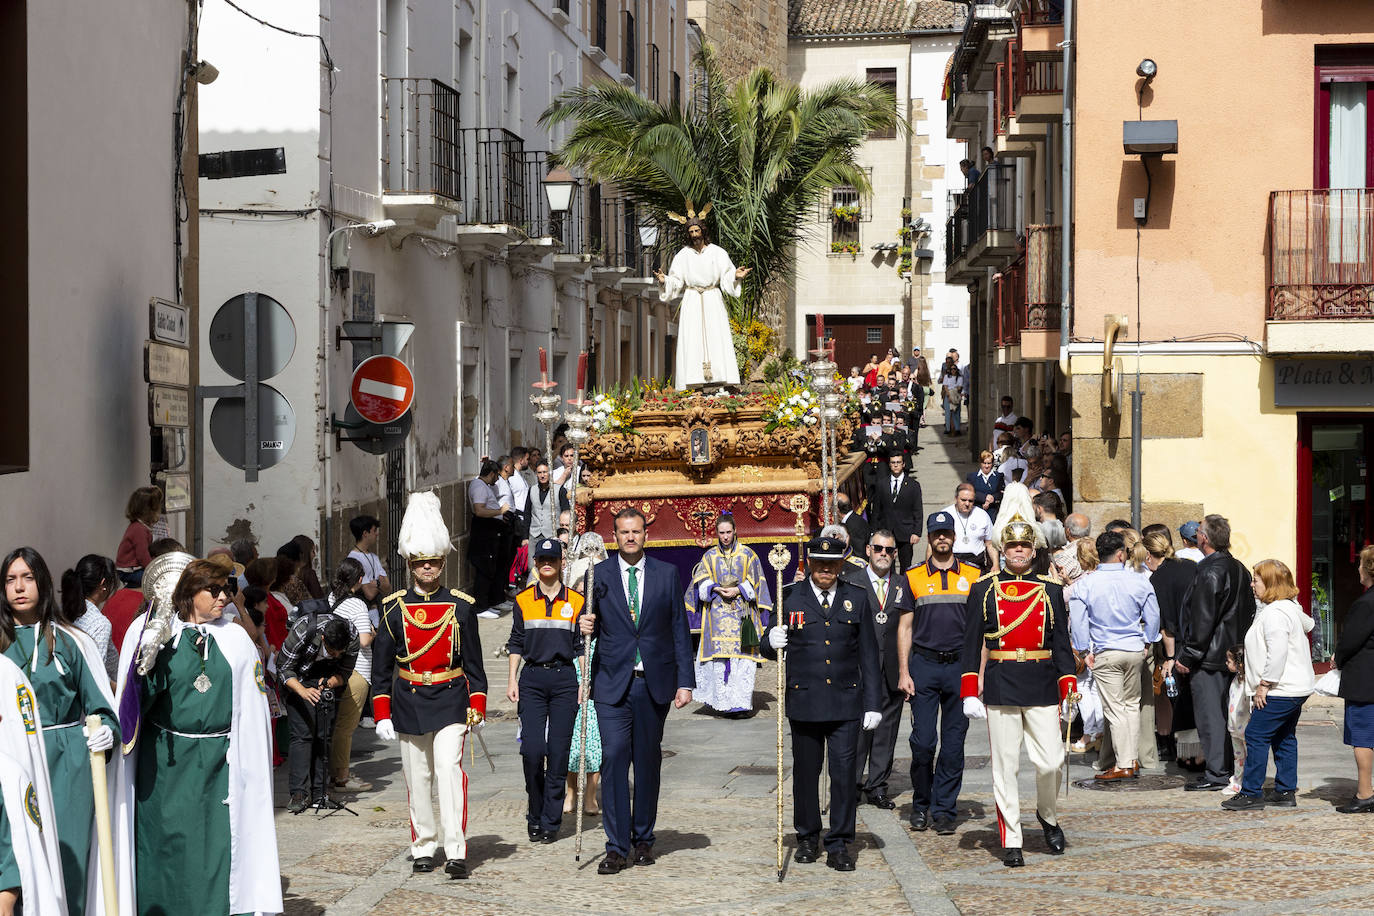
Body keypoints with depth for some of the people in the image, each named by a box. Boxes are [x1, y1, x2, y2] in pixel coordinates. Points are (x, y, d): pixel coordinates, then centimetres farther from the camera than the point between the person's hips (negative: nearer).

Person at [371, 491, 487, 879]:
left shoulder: (461, 606, 2)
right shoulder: (394, 608, 2)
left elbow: (474, 661, 6)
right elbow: (381, 665, 4)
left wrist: (477, 704, -1)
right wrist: (382, 713, 0)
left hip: (451, 701, -2)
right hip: (409, 704, 2)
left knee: (450, 770, -12)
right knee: (417, 777, 7)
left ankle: (456, 852, -13)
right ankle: (423, 847, 18)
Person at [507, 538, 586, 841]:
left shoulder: (576, 601, 5)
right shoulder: (523, 601, 7)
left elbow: (581, 646, 8)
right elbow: (516, 643, 11)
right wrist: (512, 680, 4)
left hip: (564, 679, 0)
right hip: (532, 679, 0)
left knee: (559, 752, -1)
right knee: (532, 749, -10)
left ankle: (550, 820, 7)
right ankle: (535, 813, 9)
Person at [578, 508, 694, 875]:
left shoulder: (667, 574, 6)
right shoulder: (598, 575, 4)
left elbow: (680, 630, 6)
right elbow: (593, 624, 12)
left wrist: (685, 681, 1)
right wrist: (587, 627, -13)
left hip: (655, 682, 1)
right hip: (613, 683, -1)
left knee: (648, 761, 8)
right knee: (613, 758, -10)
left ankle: (643, 839, 20)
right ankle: (617, 847, -8)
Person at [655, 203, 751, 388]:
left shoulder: (717, 253, 6)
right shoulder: (683, 255, 7)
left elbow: (726, 277, 5)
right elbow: (676, 281, 7)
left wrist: (736, 276, -15)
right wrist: (664, 280, -11)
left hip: (713, 300, 0)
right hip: (692, 302, 0)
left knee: (716, 338, -8)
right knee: (692, 341, -8)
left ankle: (721, 381, -10)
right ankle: (694, 385, -11)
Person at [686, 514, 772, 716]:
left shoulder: (747, 554, 7)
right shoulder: (710, 556, 12)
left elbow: (754, 582, 4)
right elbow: (701, 582, 6)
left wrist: (738, 590, -11)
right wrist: (716, 589, -12)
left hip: (742, 614, -1)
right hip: (717, 615, 2)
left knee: (743, 659, -9)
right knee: (719, 658, -5)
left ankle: (741, 703, -9)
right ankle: (723, 702, 0)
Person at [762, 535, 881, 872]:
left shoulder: (856, 598, 6)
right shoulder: (790, 597, 3)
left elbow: (868, 655, 7)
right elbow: (771, 650, 6)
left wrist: (873, 704, 2)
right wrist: (772, 642, -19)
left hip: (846, 702, 0)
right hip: (804, 702, 0)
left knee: (844, 772, -4)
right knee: (805, 772, 9)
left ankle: (839, 845, 3)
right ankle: (807, 838, 25)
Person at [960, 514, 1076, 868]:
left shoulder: (1050, 591, 7)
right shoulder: (984, 589, 3)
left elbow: (1062, 643, 10)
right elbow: (972, 643, 3)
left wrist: (1069, 689, 1)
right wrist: (969, 692, -3)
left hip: (1042, 686, 1)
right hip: (1000, 687, -1)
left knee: (1051, 761, -4)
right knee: (1004, 766, 1)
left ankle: (1048, 816, 24)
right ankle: (1011, 842, 8)